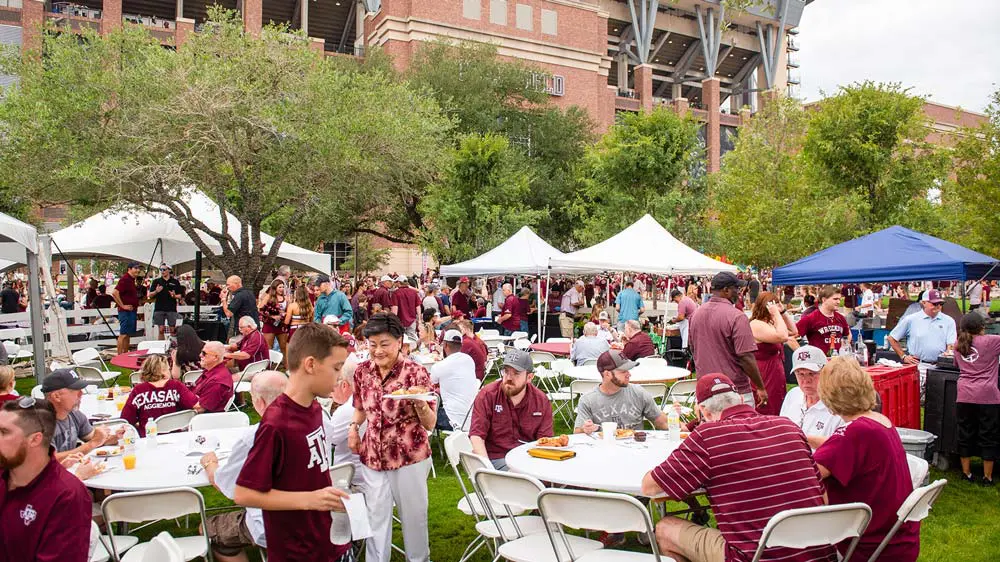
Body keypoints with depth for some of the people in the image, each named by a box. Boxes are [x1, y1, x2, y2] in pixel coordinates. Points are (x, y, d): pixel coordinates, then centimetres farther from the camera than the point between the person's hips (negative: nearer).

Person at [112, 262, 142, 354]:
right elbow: (114, 293, -24)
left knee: (127, 334, 13)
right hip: (126, 311, -10)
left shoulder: (132, 280, 16)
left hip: (132, 311, 10)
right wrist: (122, 306, -20)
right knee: (123, 334, -7)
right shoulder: (125, 279, -13)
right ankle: (119, 356, -5)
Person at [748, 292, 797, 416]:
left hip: (776, 380, 11)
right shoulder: (756, 325, -19)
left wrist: (782, 312, 10)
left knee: (776, 415, 15)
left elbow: (793, 331, 19)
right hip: (764, 381, -11)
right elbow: (782, 336, -29)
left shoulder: (770, 324, 15)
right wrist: (776, 313, -20)